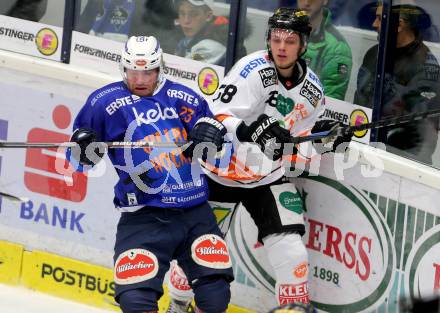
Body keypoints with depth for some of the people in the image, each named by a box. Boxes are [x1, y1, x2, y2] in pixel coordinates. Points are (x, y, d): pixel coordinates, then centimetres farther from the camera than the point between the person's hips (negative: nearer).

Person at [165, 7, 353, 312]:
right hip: (221, 171, -4)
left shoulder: (312, 89, -1)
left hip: (269, 177, 4)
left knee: (291, 250, -11)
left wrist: (321, 135, -7)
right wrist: (248, 129, -42)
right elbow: (215, 119, -26)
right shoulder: (252, 70, -20)